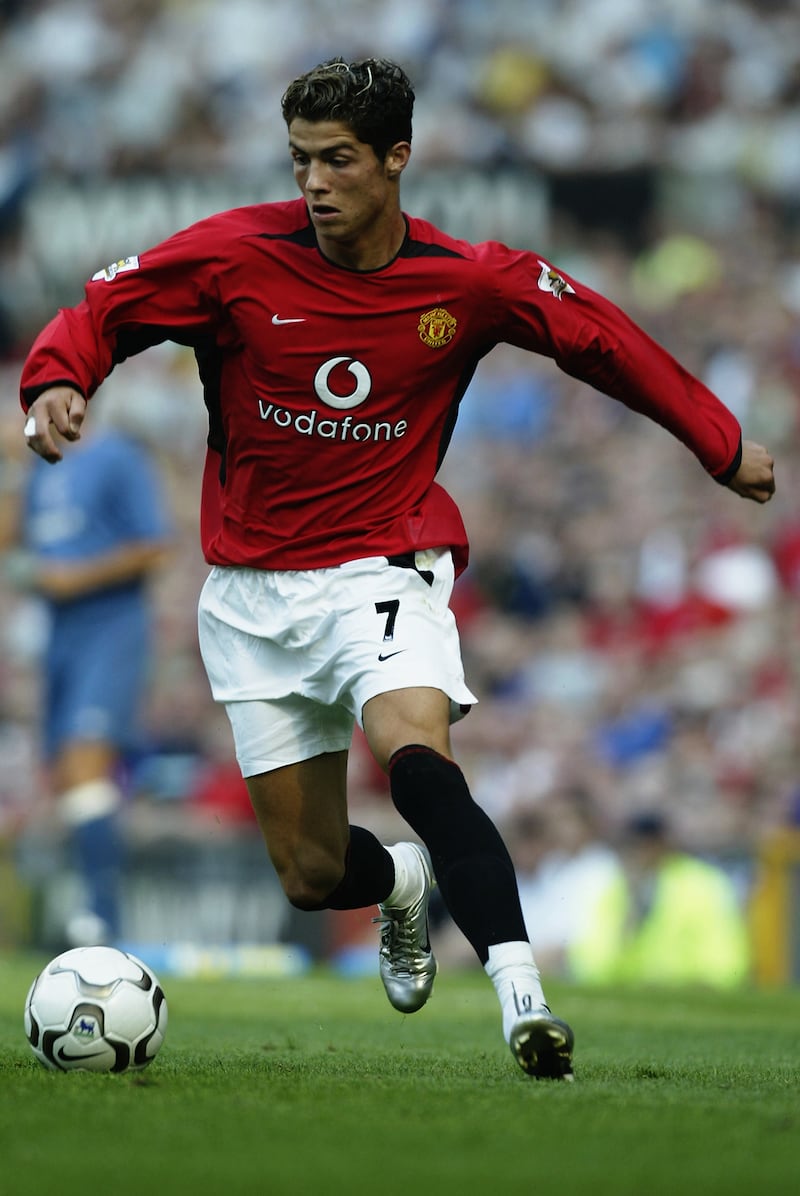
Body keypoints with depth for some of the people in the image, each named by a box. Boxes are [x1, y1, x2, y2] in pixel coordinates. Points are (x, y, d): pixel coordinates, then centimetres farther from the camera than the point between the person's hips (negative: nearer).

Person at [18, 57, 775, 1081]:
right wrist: (57, 381, -24)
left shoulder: (469, 282, -7)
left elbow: (598, 336, 8)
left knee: (416, 757, -33)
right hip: (252, 592, 2)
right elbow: (101, 310, -1)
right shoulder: (236, 255, -10)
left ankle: (521, 997, -38)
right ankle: (404, 881, 42)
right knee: (312, 876, 5)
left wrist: (722, 446, 14)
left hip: (382, 567, -2)